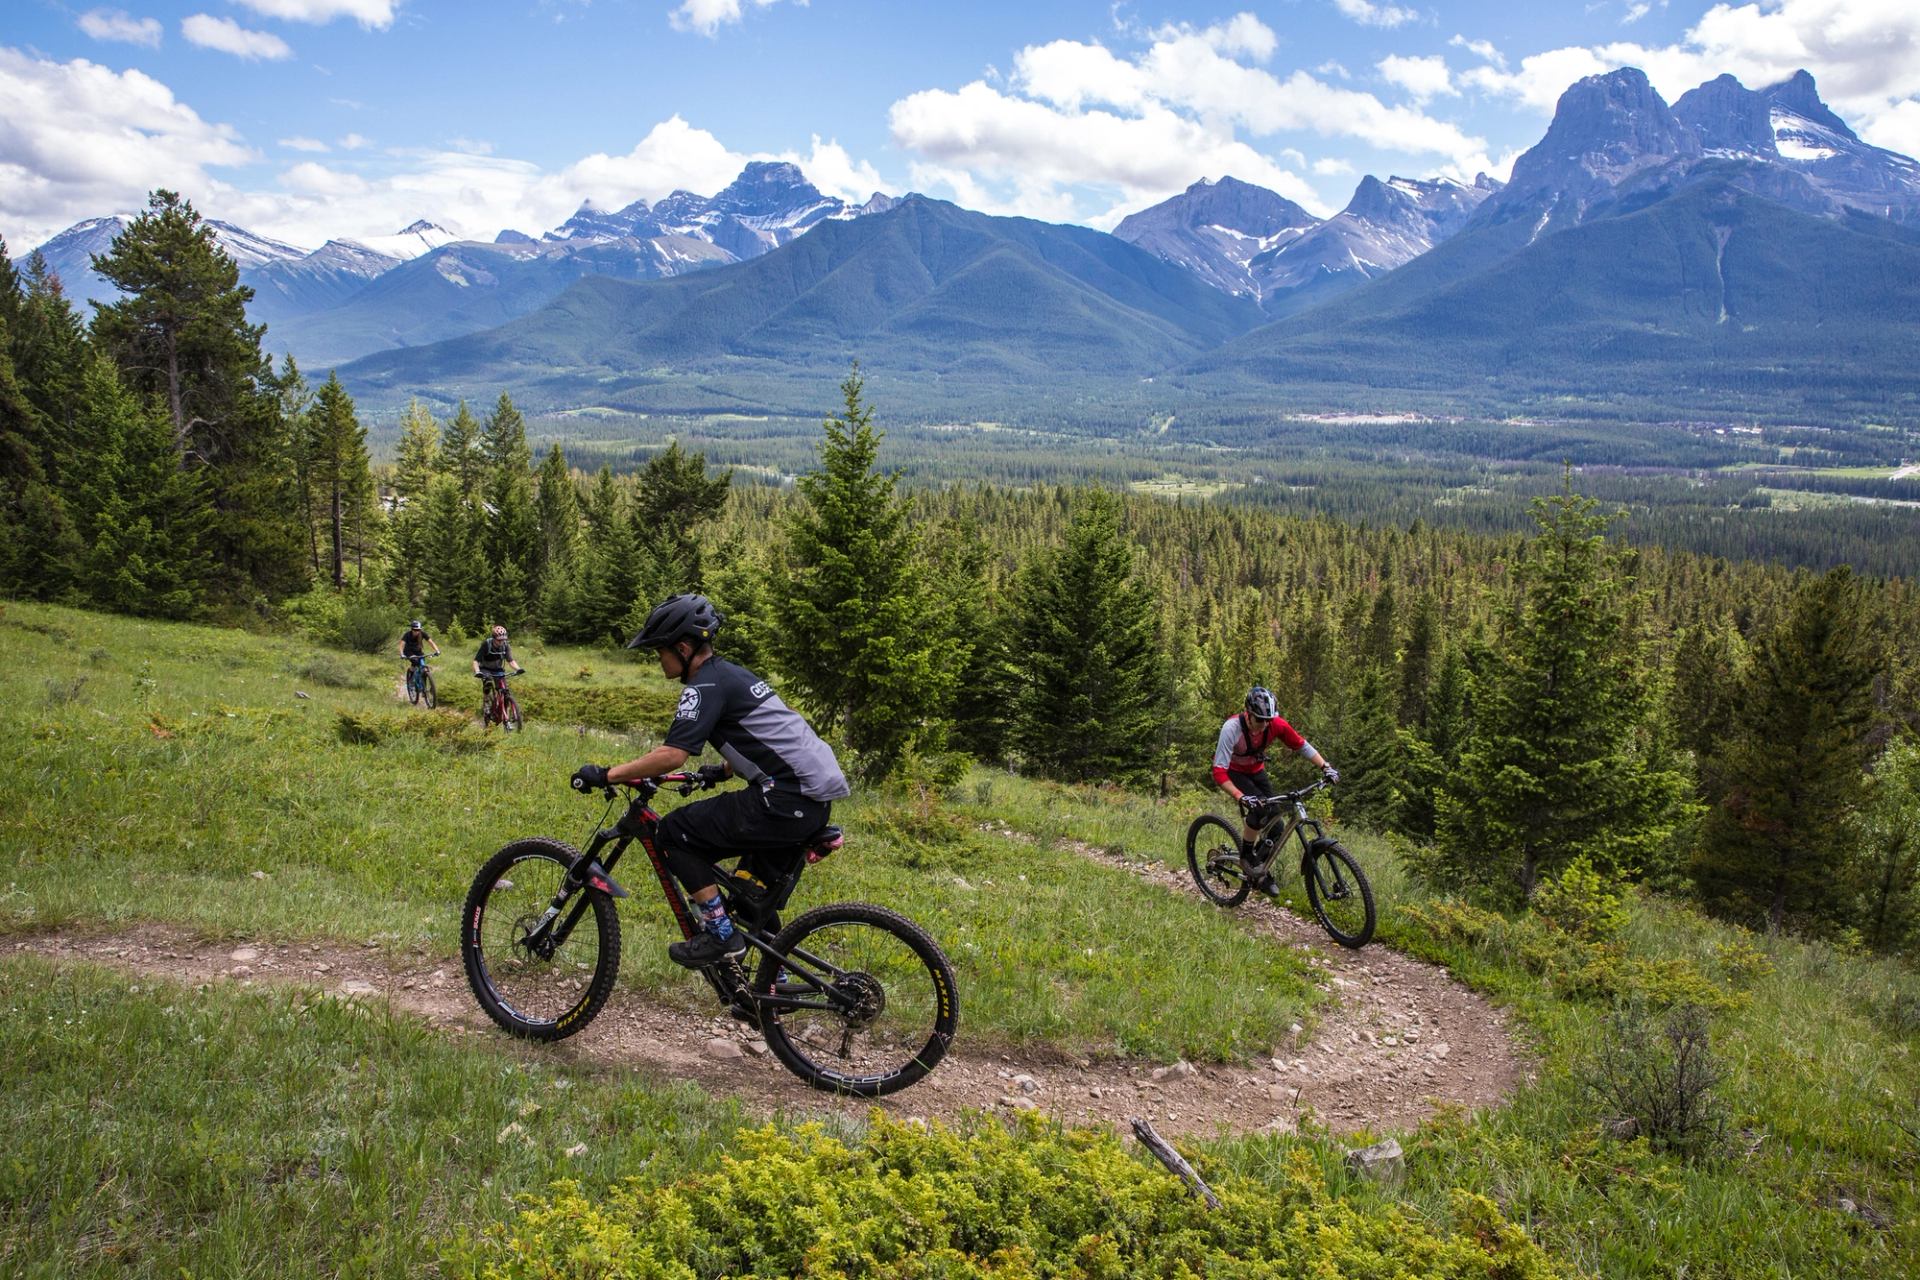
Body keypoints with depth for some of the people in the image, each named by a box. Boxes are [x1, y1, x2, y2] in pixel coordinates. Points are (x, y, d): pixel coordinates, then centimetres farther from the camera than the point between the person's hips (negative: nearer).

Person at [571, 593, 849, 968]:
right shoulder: (730, 673, 19)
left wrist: (606, 775, -11)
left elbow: (671, 755, -20)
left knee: (677, 832, -3)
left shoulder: (706, 686, -10)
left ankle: (722, 934, 1)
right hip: (816, 797, 10)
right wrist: (721, 772, 35)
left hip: (786, 802, -10)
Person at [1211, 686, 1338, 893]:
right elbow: (1219, 771, -38)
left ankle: (1260, 870, 13)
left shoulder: (1275, 724, -24)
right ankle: (1246, 857, -7)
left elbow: (1302, 745, -12)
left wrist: (1325, 767, -24)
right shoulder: (1232, 728, -36)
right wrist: (1240, 797, -49)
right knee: (1256, 810, -29)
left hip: (1256, 770, 5)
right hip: (1233, 771, -5)